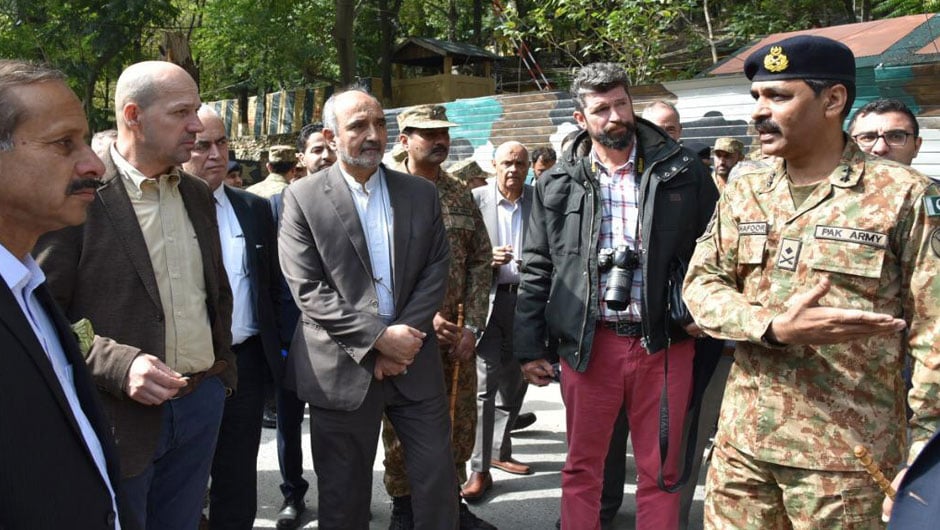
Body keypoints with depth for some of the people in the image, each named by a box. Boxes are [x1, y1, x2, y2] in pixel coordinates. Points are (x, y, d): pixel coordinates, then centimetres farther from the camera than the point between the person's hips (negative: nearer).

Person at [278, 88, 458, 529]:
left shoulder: (421, 194, 7)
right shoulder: (302, 198, -4)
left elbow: (436, 270, 3)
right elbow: (308, 290, -10)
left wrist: (406, 334, -11)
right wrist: (377, 338, -16)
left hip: (415, 361, 3)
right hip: (343, 368, -2)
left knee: (437, 478, 10)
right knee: (344, 494, 12)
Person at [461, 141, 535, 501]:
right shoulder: (476, 199, -3)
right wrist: (487, 259, -19)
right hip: (487, 298, -3)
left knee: (514, 383, 14)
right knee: (485, 384, -5)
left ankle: (500, 451, 31)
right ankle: (480, 469, 2)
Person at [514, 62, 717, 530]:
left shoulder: (682, 171, 2)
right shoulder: (558, 184, 4)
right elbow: (536, 270, 6)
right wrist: (530, 347, 3)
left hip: (663, 342, 0)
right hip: (587, 344, 1)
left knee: (660, 471, 11)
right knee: (582, 468, 12)